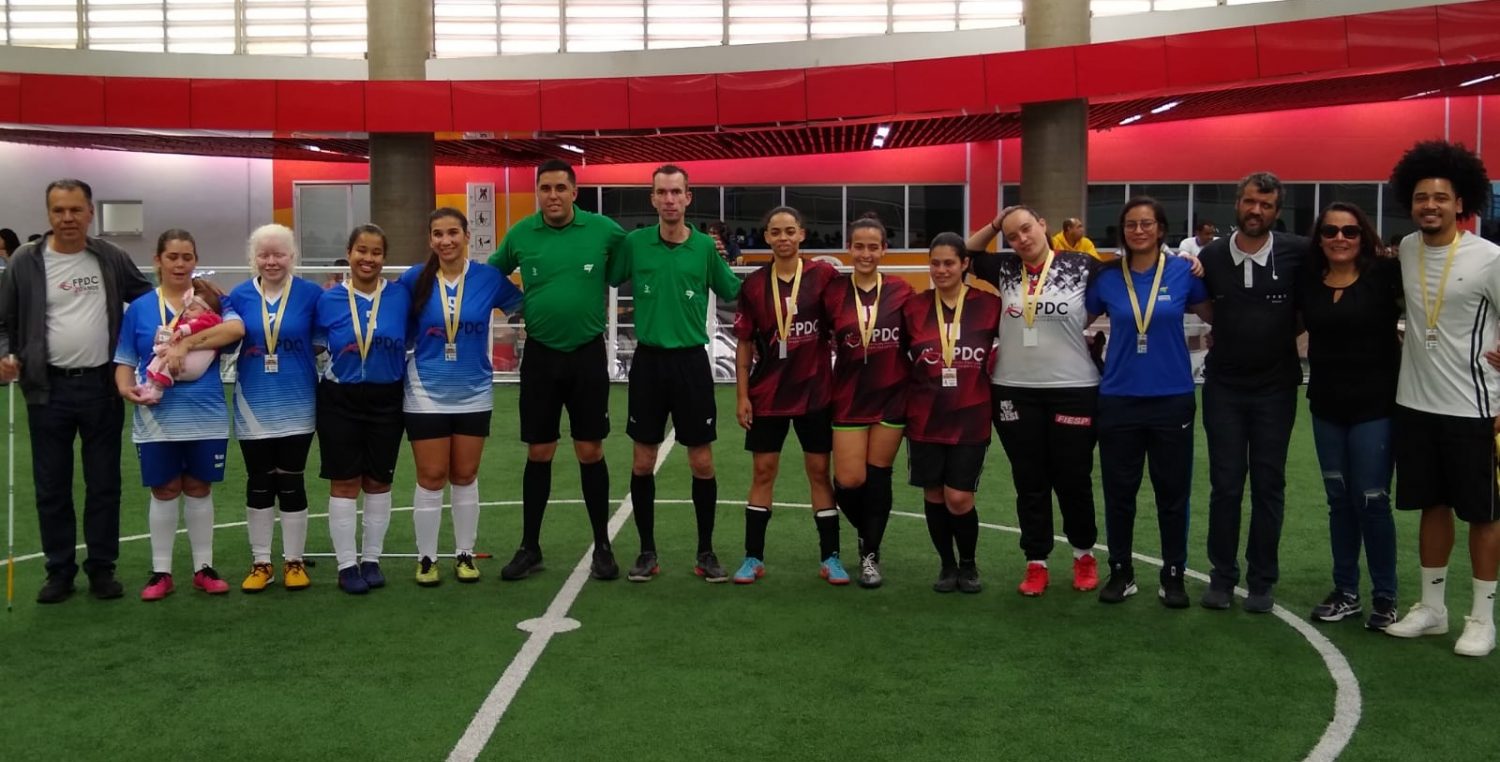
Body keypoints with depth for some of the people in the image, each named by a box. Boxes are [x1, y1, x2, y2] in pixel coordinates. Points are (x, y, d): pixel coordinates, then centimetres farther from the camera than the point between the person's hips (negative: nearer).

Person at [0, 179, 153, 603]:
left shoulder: (111, 258, 3)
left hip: (103, 386, 1)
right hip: (49, 389, -1)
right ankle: (59, 570, 20)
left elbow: (149, 298, 16)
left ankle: (101, 567, 19)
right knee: (51, 487, 7)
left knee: (104, 484, 8)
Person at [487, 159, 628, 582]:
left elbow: (622, 275, 7)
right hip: (540, 355, 1)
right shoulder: (520, 234, -2)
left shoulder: (604, 230, -7)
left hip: (588, 354, -1)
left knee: (590, 451, 4)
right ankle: (529, 548, 19)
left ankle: (602, 547, 17)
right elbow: (490, 276, 13)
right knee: (538, 453, 7)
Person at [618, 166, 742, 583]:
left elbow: (733, 293, 9)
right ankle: (647, 552, 19)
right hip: (648, 360, 1)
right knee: (643, 462, 5)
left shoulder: (706, 246, -1)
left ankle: (706, 552, 18)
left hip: (691, 361, 0)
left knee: (702, 463, 3)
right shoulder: (634, 243, -1)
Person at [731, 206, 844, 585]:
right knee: (763, 472, 7)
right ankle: (753, 558, 16)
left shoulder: (824, 275, -4)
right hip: (767, 393, 1)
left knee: (819, 471, 6)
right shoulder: (754, 284, 0)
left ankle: (830, 558, 15)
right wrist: (741, 395, -1)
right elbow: (744, 344, 3)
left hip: (815, 390, -1)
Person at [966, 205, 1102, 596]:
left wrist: (1074, 327, -3)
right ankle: (1036, 563, 20)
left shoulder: (1082, 266, -6)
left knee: (1073, 478, 8)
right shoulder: (1005, 269, 3)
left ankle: (1084, 554, 29)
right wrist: (992, 226, 5)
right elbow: (964, 254, 16)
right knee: (1029, 481, 9)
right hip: (1014, 390, 2)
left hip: (1073, 389, -2)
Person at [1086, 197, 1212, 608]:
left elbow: (1214, 317, 11)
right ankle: (1120, 572, 22)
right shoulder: (1106, 278, 0)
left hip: (1172, 398, -1)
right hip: (1119, 399, 1)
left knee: (1173, 491, 6)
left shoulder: (1183, 272, -2)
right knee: (1119, 491, 8)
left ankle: (1173, 576, 20)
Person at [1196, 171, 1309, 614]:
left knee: (1268, 485, 6)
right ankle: (1222, 577, 16)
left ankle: (1262, 581, 17)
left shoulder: (1296, 254, -7)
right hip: (1223, 386, 1)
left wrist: (1286, 333, -1)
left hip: (1275, 387, -1)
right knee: (1225, 485, 5)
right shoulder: (1211, 256, -2)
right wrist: (1227, 334, 4)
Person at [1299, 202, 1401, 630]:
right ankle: (1345, 593, 23)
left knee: (1371, 501, 0)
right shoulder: (1307, 282, 2)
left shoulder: (1384, 275, -9)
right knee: (1339, 501, 12)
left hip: (1375, 405, -4)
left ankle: (1385, 598, 15)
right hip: (1326, 406, 4)